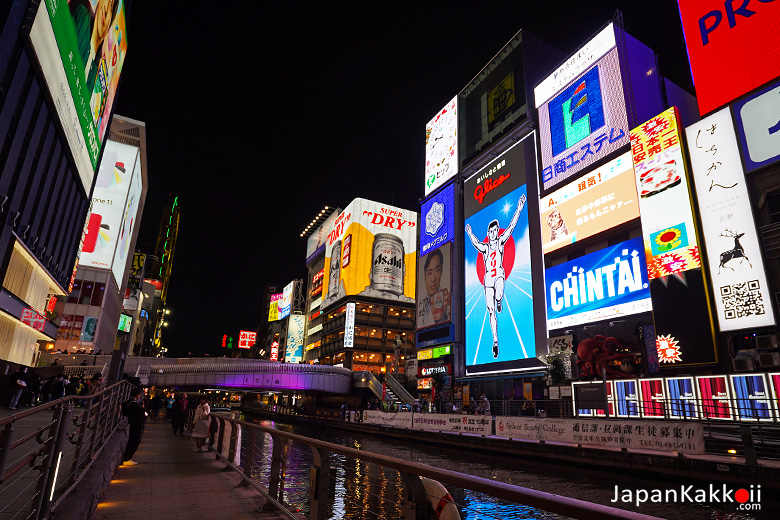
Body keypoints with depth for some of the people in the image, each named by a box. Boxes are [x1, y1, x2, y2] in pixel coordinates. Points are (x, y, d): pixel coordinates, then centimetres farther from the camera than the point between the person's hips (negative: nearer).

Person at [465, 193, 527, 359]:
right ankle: (495, 341, 9)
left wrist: (518, 209, -8)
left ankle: (499, 301, 6)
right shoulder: (484, 247, 10)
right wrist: (470, 234, -21)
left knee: (499, 295, -34)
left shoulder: (501, 241, 6)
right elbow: (476, 244, -8)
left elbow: (511, 227, -1)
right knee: (491, 311, 0)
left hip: (499, 274, -1)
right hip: (488, 278, 1)